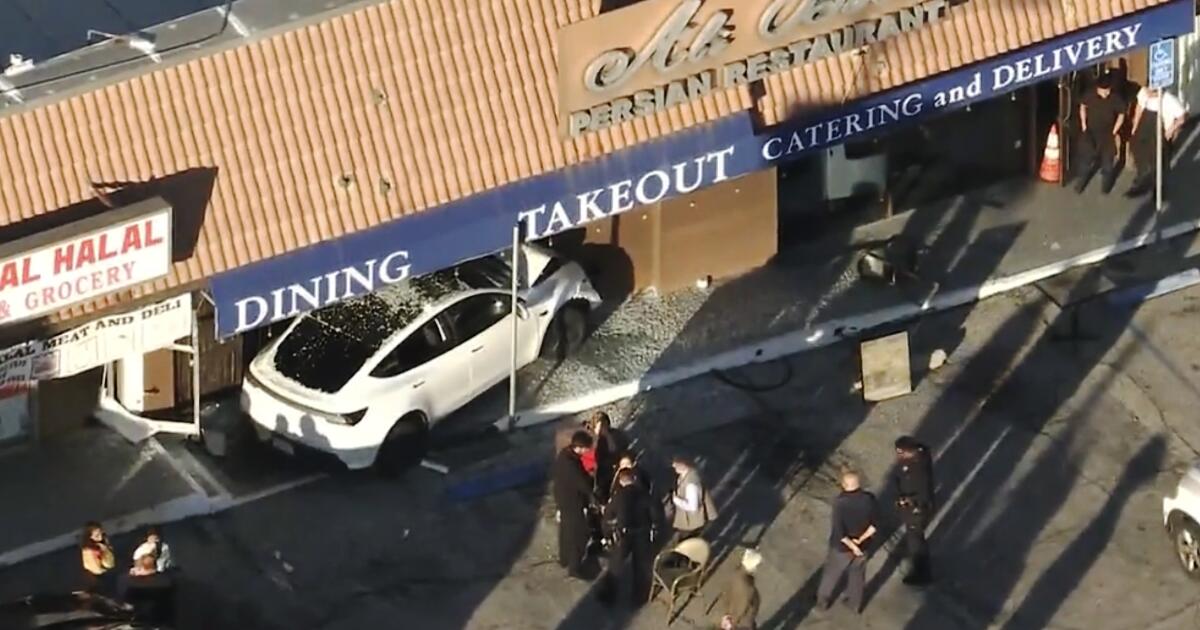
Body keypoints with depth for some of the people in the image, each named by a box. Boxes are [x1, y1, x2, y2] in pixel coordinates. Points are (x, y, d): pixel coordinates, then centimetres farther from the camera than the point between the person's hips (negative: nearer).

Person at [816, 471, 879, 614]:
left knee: (831, 573, 22)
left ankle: (823, 601, 41)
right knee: (857, 574, 26)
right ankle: (855, 604, 43)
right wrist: (860, 540, -10)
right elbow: (874, 525, -13)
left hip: (842, 547, -3)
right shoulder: (869, 499, -18)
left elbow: (839, 532, -26)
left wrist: (852, 546, -14)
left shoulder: (840, 502, -29)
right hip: (862, 546, 3)